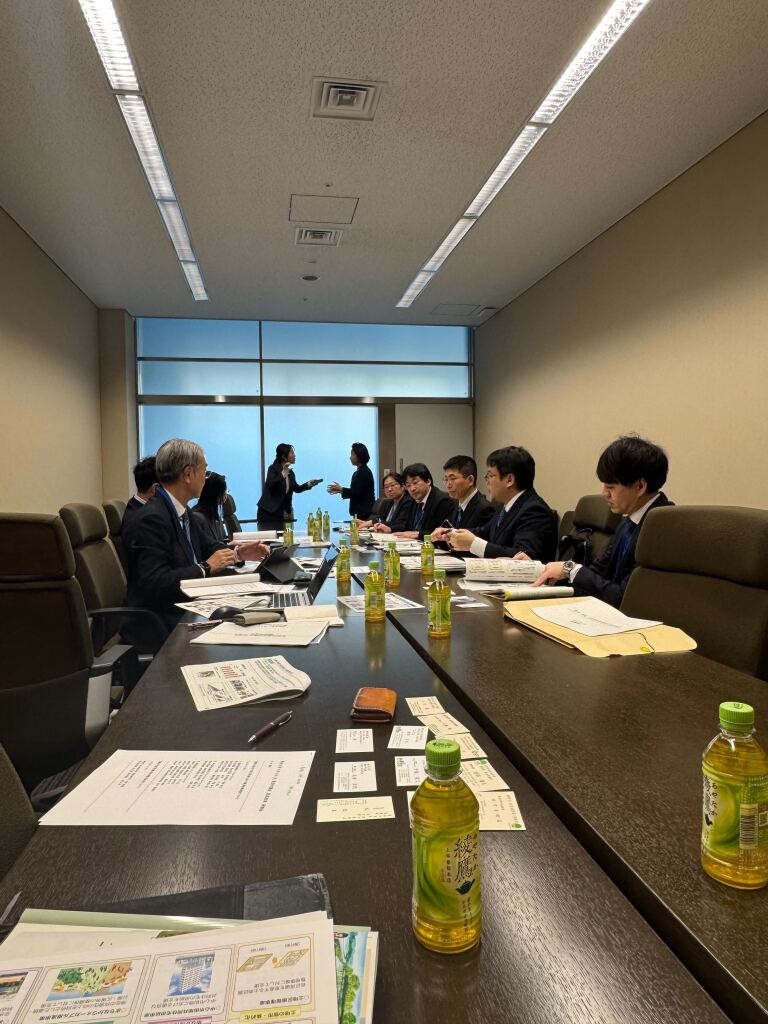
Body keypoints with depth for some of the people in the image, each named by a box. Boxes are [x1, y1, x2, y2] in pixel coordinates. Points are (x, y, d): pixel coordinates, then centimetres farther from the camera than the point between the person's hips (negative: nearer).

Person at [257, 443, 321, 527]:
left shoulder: (290, 473, 7)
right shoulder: (273, 468, -12)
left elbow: (297, 489, 16)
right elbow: (270, 485, -27)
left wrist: (308, 484, 1)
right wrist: (283, 475, -36)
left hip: (279, 512, 7)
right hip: (267, 512, -7)